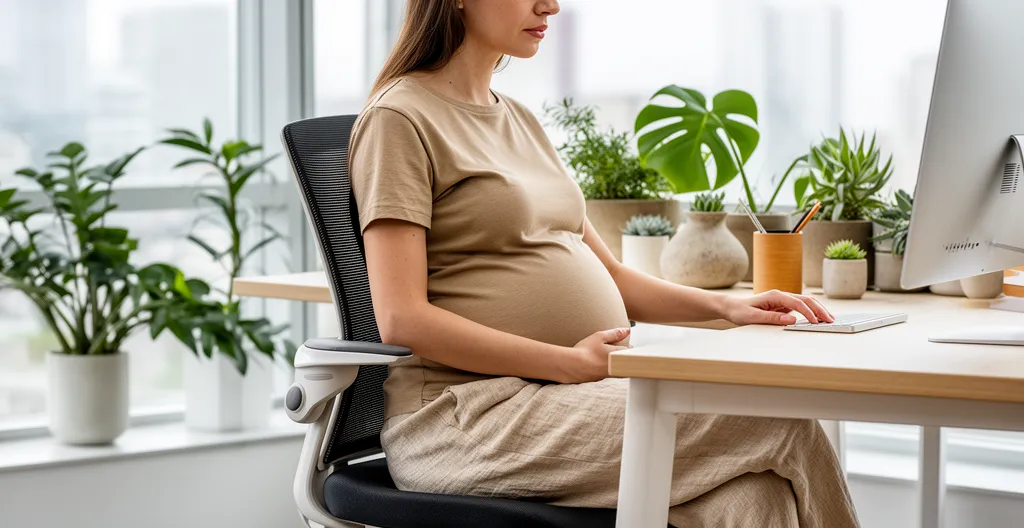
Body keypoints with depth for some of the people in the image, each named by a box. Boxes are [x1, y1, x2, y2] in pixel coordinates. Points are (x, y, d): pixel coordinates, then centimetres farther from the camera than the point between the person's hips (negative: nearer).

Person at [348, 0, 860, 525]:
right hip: (464, 413, -7)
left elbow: (609, 278, 25)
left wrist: (725, 305, 8)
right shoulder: (399, 118, -3)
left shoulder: (520, 121, 23)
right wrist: (571, 363, -17)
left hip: (574, 396, 7)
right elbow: (402, 318, -13)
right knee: (780, 423, -22)